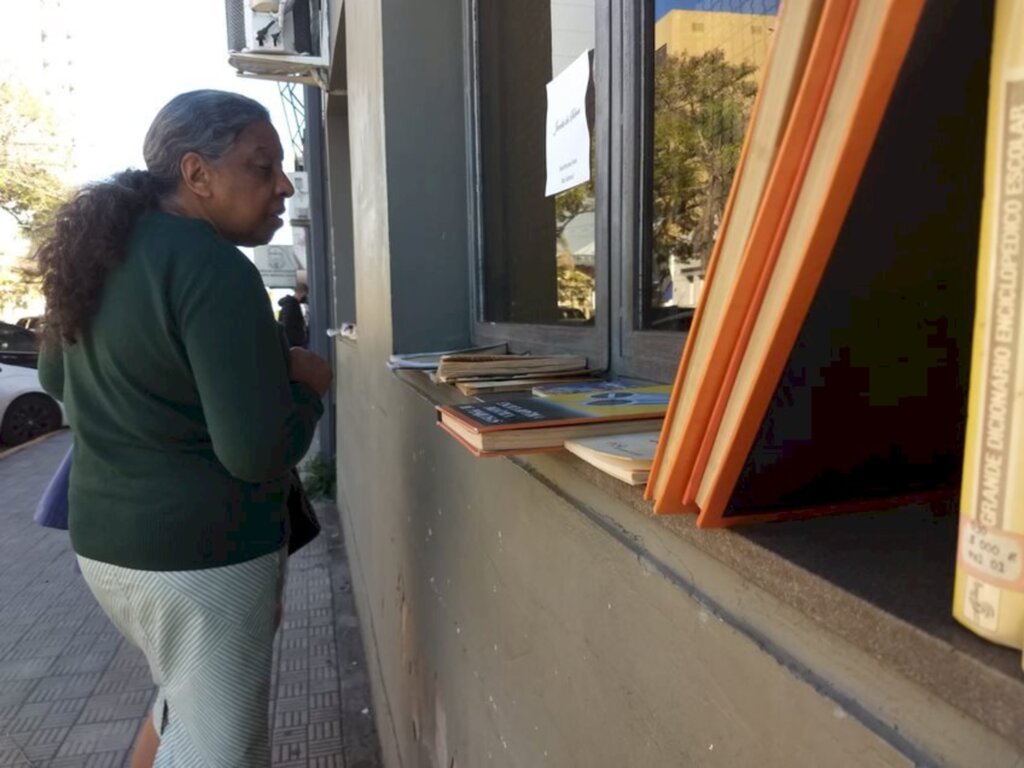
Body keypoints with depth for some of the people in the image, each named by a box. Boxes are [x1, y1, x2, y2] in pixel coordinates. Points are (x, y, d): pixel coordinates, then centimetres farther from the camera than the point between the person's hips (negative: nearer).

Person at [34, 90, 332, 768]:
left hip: (107, 537, 9)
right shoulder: (215, 270, -21)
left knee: (187, 703, 30)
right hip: (203, 555, -9)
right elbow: (258, 452, -25)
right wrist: (309, 383, -8)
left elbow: (57, 378, 21)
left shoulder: (103, 250, 7)